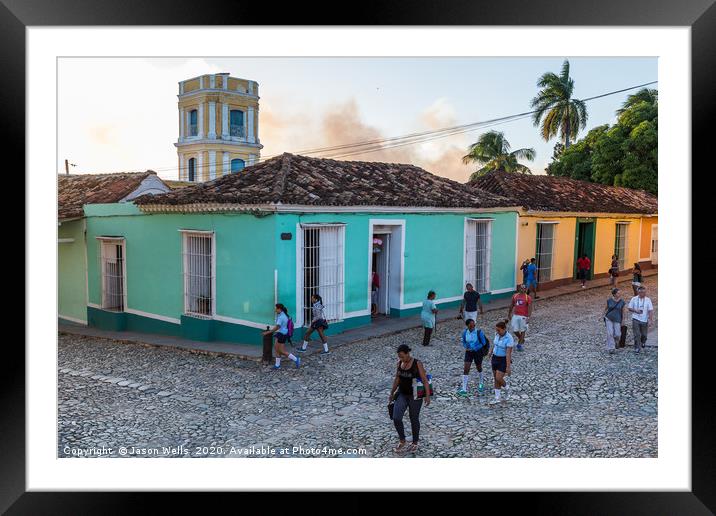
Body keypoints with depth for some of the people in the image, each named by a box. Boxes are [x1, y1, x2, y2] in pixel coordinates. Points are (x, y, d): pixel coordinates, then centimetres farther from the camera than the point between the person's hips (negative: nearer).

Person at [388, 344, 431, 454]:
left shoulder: (417, 363, -17)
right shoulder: (400, 363, 0)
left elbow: (425, 380, -14)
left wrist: (427, 396, -18)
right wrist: (392, 393, 13)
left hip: (415, 395, -5)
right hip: (402, 394, 5)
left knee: (414, 419, 9)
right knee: (396, 418, -8)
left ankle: (415, 443, 30)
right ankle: (402, 441, 14)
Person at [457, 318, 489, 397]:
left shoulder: (479, 332, -20)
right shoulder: (464, 332, -8)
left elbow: (483, 343, -13)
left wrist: (473, 349, -18)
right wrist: (466, 347, -14)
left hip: (478, 352, -2)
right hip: (469, 352, 3)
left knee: (478, 367, 19)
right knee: (466, 369, -7)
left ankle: (481, 382, 49)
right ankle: (464, 389, -5)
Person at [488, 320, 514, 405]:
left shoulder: (509, 339, -23)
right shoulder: (497, 334, -3)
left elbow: (508, 353, -24)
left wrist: (508, 367, -23)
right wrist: (490, 354, 22)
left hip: (504, 360, -7)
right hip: (495, 358, 7)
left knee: (498, 379, -9)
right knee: (496, 379, 11)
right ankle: (497, 398, 22)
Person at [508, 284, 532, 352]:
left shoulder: (528, 298, -7)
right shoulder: (515, 296, 5)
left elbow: (530, 308, -12)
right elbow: (511, 306, 14)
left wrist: (528, 317, -21)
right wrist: (509, 314, 16)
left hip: (523, 316, -3)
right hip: (515, 315, 4)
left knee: (523, 330, 5)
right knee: (515, 330, 5)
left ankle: (520, 344, 14)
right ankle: (521, 340, 31)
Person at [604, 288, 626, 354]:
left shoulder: (622, 302, -6)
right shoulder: (609, 300, -6)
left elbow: (622, 311, 3)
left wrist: (622, 321, 7)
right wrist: (604, 316, 9)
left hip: (617, 320, 0)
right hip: (609, 318, 0)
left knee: (617, 334, -2)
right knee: (610, 333, -7)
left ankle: (616, 342, 34)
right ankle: (610, 348, 2)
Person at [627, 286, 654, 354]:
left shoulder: (648, 300, 0)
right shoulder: (634, 299, -1)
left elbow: (650, 310, -3)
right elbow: (629, 308, 4)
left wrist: (651, 320, -11)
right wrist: (635, 310, -14)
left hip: (644, 320, 1)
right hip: (636, 319, -1)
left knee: (644, 334, 10)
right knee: (637, 335, -6)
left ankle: (643, 342, 41)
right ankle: (637, 348, 2)